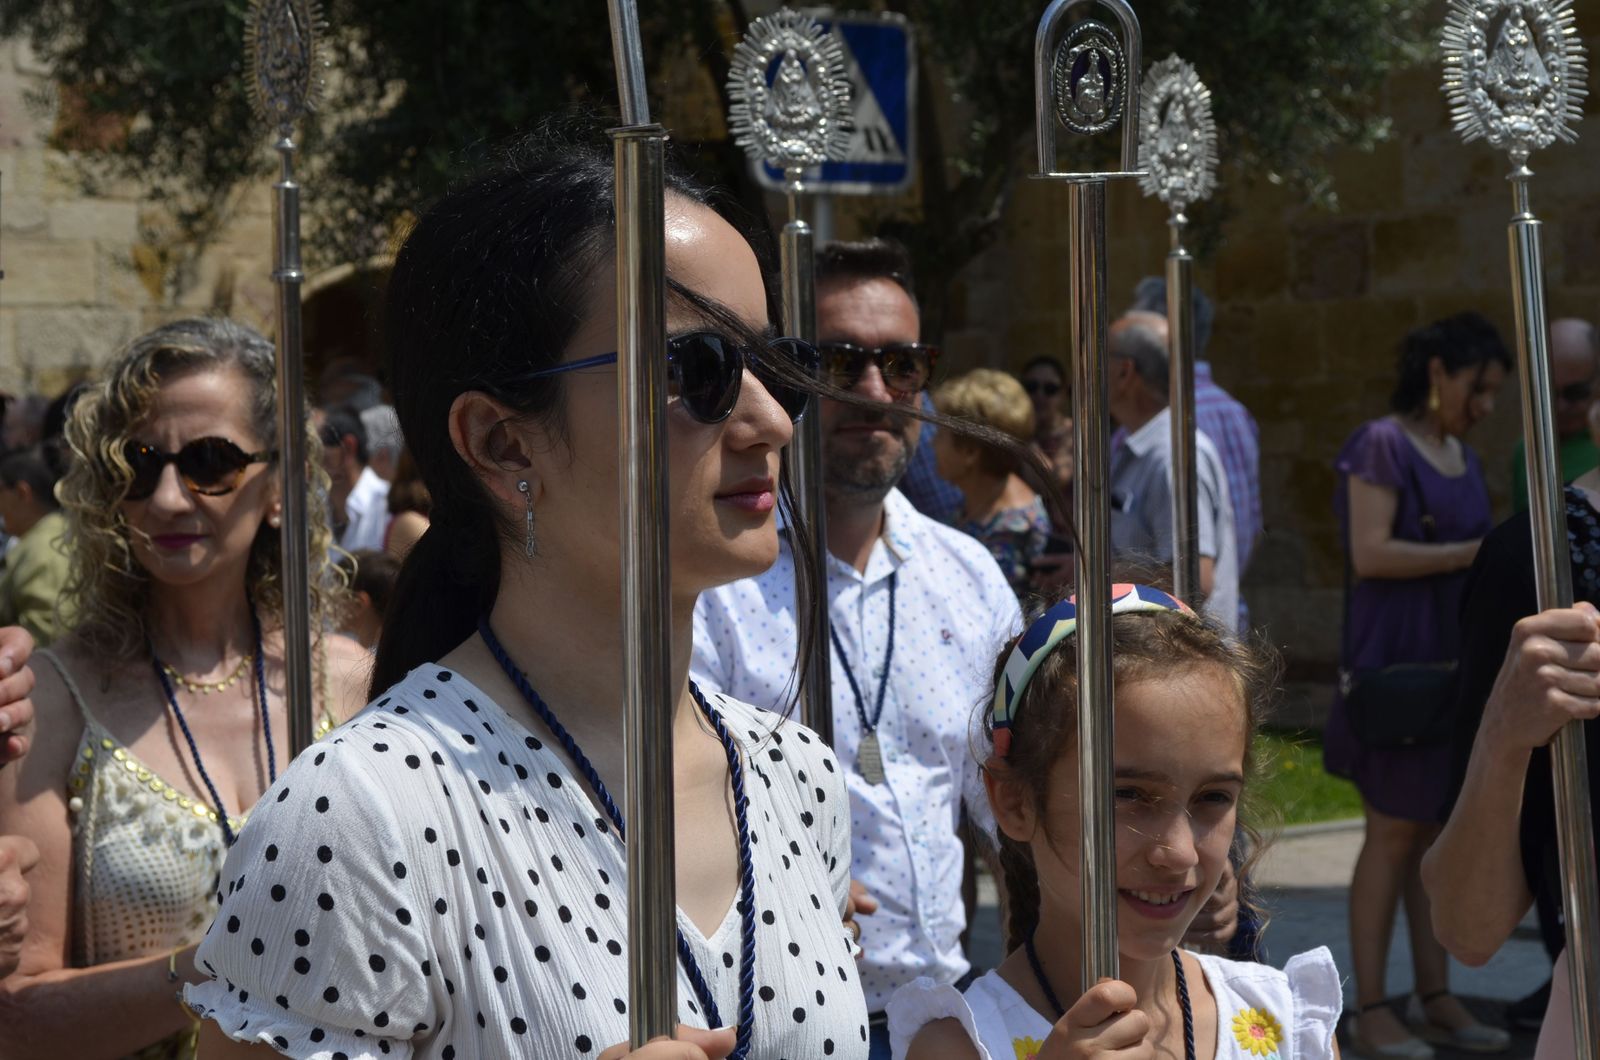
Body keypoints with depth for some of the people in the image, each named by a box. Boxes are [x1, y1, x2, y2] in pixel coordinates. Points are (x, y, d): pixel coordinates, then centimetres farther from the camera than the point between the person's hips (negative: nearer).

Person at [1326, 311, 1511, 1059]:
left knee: (1442, 834, 8)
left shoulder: (1462, 457, 16)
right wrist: (1477, 553, -18)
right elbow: (1371, 554, -17)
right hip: (1396, 665, -7)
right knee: (1395, 834, -5)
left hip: (1455, 662, 7)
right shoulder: (1381, 446, -8)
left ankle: (1436, 997, 14)